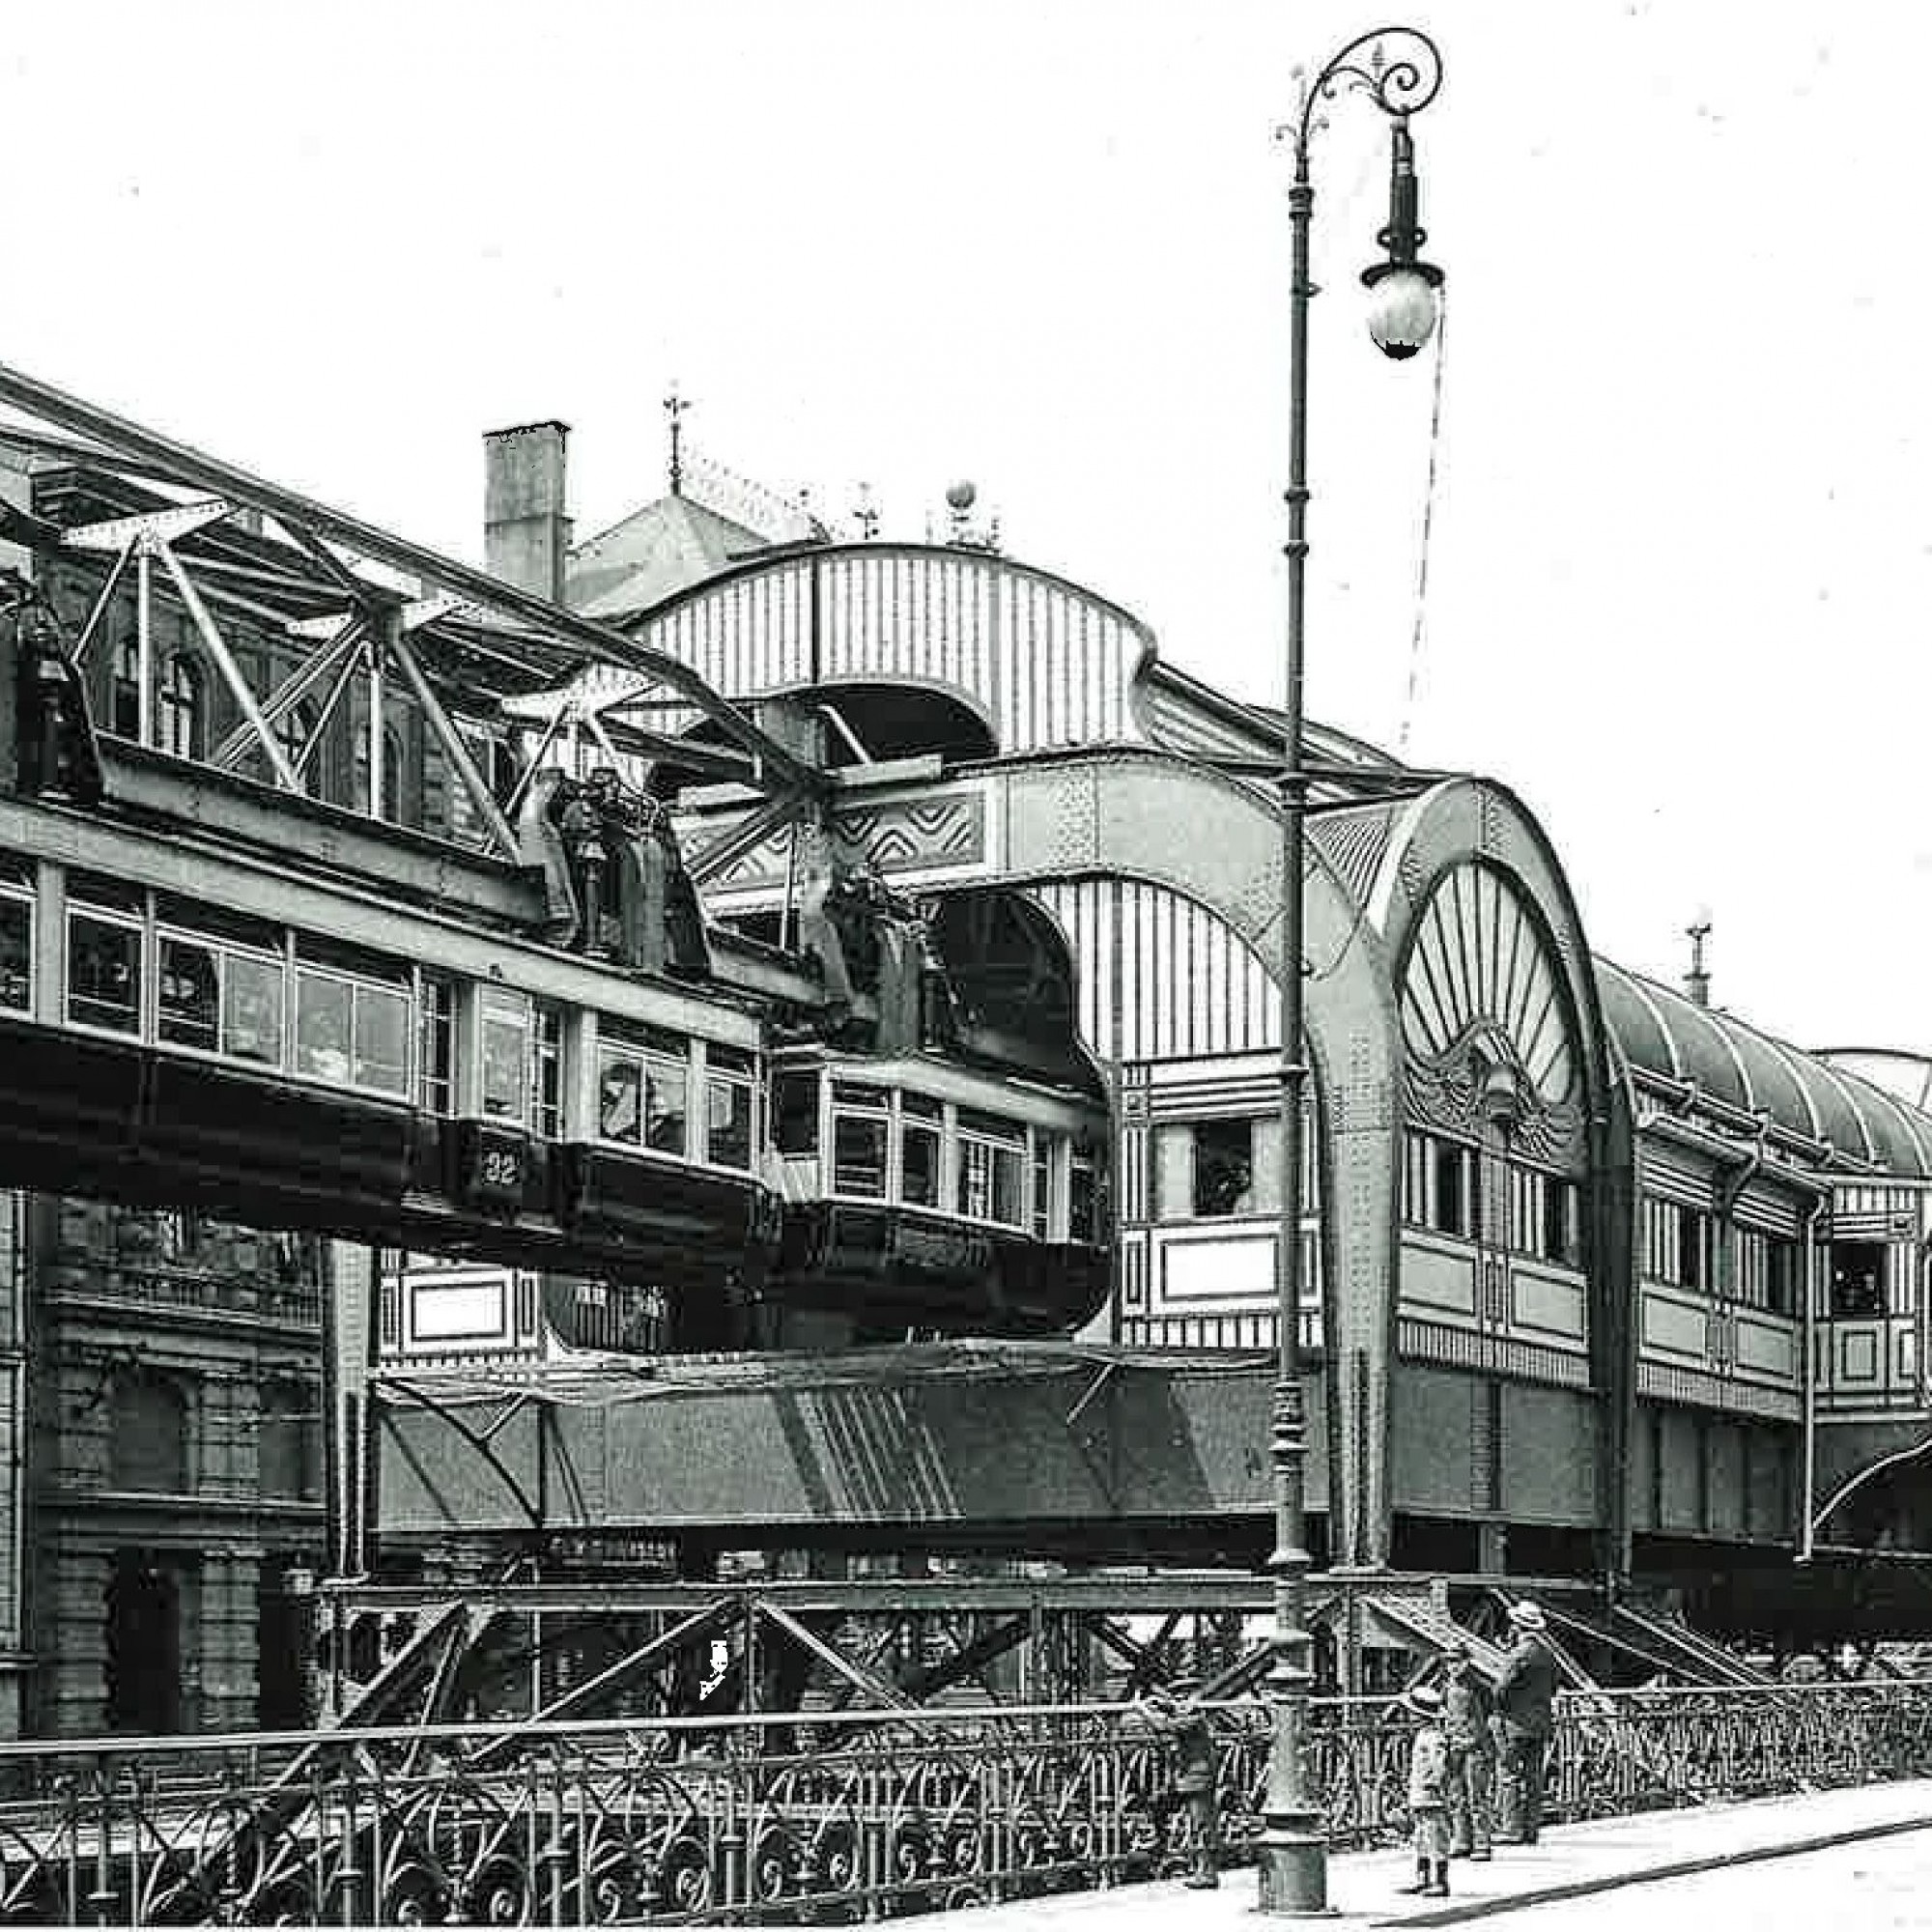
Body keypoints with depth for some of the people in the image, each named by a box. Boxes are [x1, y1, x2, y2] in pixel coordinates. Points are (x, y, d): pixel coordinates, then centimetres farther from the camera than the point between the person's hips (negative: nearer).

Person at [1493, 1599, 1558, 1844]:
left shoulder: (1520, 1653, -15)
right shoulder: (1546, 1652, 10)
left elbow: (1502, 1687, -16)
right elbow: (1552, 1688, 19)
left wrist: (1501, 1708, 1)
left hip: (1519, 1722, -8)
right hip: (1541, 1723, 8)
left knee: (1515, 1777, -5)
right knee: (1534, 1777, 10)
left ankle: (1515, 1828, -6)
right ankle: (1531, 1828, 12)